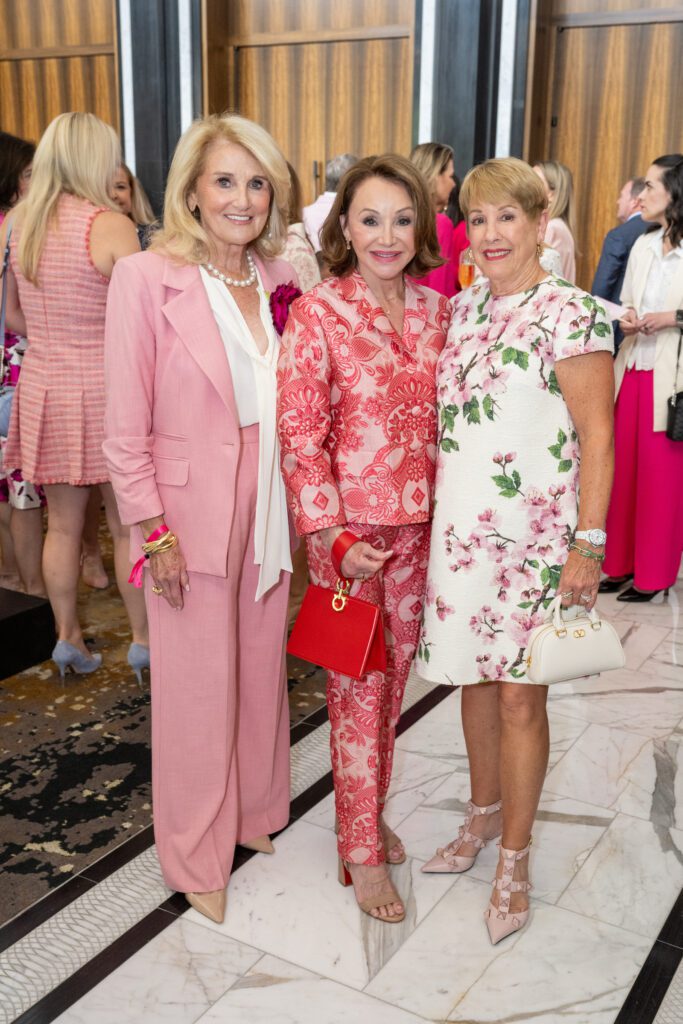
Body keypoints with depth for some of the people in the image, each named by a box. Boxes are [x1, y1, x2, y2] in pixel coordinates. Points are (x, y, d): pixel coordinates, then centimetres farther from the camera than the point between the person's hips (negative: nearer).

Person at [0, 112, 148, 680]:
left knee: (62, 525, 14)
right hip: (106, 394, -5)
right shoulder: (111, 226, -14)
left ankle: (67, 638, 25)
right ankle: (144, 639, 18)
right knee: (127, 527, 7)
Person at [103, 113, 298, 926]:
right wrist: (153, 531, -13)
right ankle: (197, 856, 29)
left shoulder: (279, 278, 4)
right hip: (191, 513, -5)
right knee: (197, 686, 8)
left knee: (261, 667, 17)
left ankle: (256, 812, 41)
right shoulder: (146, 279, -12)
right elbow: (126, 428, -12)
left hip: (268, 507, 5)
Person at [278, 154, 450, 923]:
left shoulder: (436, 310, 4)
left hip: (418, 522, 5)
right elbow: (300, 434, -13)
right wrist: (335, 535, -16)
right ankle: (362, 850, 22)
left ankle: (370, 810, 37)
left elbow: (447, 418, 12)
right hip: (347, 525, -5)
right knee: (358, 683, 5)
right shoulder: (316, 314, -11)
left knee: (394, 672, 16)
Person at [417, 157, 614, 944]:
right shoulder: (465, 306, 9)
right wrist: (434, 511, 13)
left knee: (518, 694, 3)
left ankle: (514, 860, 22)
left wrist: (588, 543, -16)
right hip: (459, 524, 6)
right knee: (475, 677, 17)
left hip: (534, 532, -6)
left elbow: (596, 437, -11)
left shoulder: (570, 315, -10)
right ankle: (484, 813, 38)